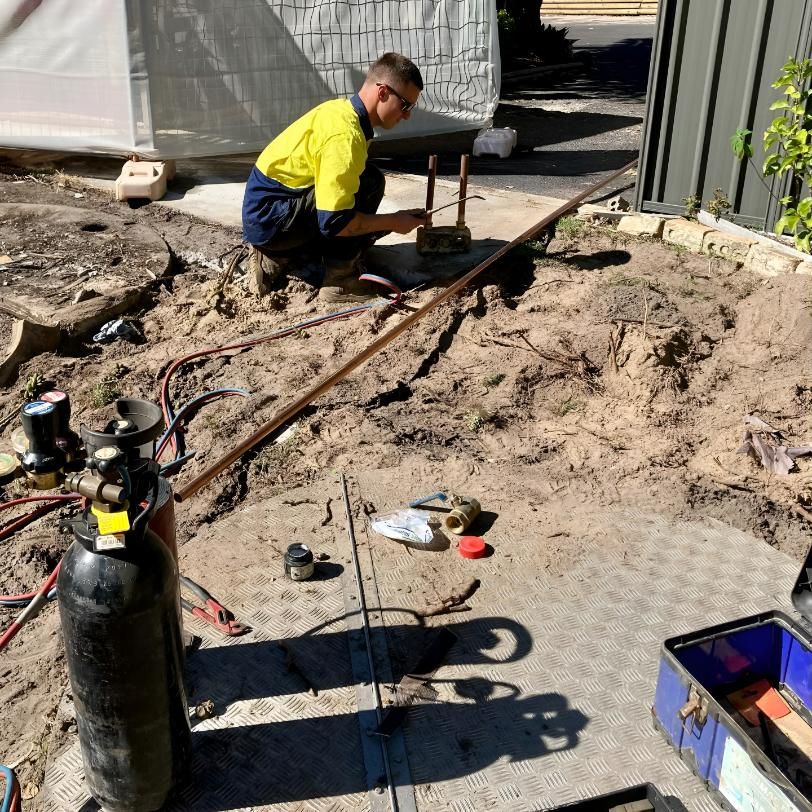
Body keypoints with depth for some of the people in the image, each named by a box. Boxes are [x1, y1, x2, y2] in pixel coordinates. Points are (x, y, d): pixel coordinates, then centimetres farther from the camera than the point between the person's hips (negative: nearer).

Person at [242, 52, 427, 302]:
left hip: (263, 210, 10)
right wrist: (393, 221, -15)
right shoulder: (345, 135, -24)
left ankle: (272, 255, 16)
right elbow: (334, 222, -28)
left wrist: (386, 221, 8)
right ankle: (340, 279, -10)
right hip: (269, 218, -10)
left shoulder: (342, 110, 5)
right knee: (369, 182, -19)